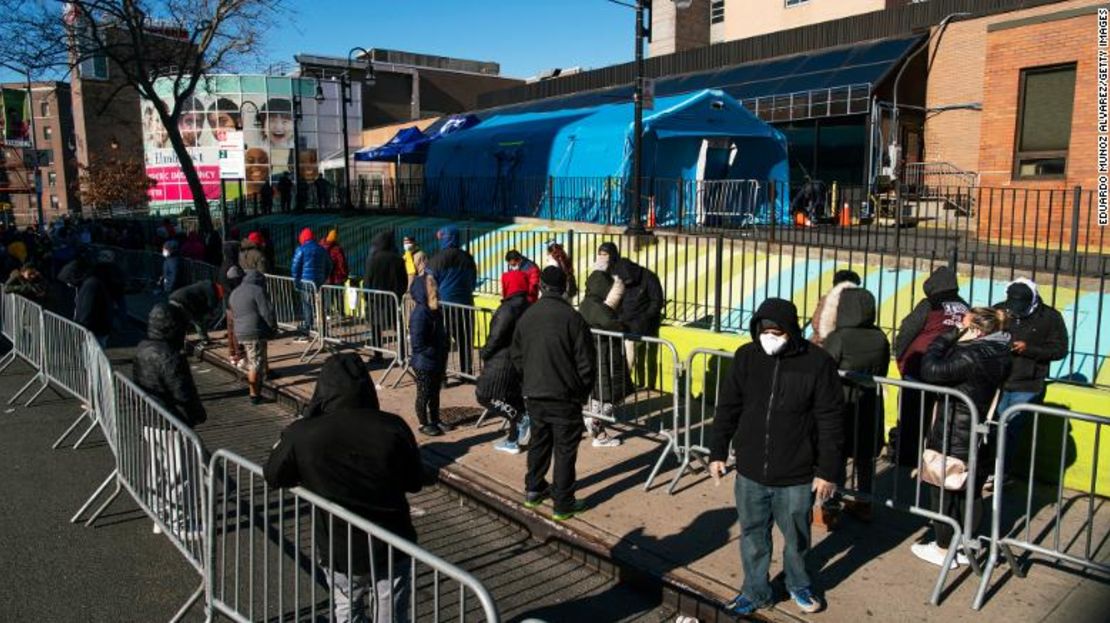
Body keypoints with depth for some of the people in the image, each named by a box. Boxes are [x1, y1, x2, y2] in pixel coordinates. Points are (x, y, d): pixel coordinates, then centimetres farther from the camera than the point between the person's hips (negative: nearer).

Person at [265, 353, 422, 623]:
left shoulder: (302, 435, -19)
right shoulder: (393, 428, -17)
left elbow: (273, 477, -1)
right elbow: (415, 482, -4)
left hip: (339, 551, 0)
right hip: (392, 548, 0)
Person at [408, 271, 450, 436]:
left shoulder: (436, 311, 3)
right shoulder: (419, 314, -23)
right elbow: (418, 345, -24)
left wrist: (443, 357, 8)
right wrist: (436, 354, -17)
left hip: (437, 363, 8)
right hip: (424, 365, -8)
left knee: (435, 392, 21)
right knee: (424, 395, 9)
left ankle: (435, 420, 36)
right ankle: (424, 424, 24)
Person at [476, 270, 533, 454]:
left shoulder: (508, 309, -19)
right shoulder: (528, 307, 7)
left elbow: (496, 337, -20)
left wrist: (484, 353, -3)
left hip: (502, 362, -9)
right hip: (520, 362, 9)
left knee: (484, 395, 0)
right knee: (512, 398, 17)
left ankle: (521, 419, -9)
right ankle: (512, 441, 22)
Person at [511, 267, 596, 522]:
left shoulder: (526, 317, -1)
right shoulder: (572, 318, -16)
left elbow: (516, 357, 9)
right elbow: (586, 362, -12)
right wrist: (583, 392, 4)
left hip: (533, 395, 5)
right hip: (564, 397, -5)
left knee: (539, 442, 21)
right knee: (565, 449, 5)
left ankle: (533, 491, 33)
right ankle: (563, 504, 12)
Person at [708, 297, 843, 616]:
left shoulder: (818, 363, -13)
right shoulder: (746, 357, -4)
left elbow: (830, 422, -8)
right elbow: (727, 408, 4)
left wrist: (828, 471, -8)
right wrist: (717, 453, 6)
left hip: (796, 477, -2)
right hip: (750, 473, 2)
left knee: (796, 538, 18)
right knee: (753, 537, 16)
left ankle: (799, 584, 44)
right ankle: (755, 592, 35)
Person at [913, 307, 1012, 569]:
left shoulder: (971, 355, -25)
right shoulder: (1001, 354, 4)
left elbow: (931, 371, -27)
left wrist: (947, 337, -17)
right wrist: (954, 339, 0)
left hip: (953, 436, -8)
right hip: (979, 436, 8)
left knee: (944, 489, 7)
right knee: (971, 490, 17)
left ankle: (944, 549, 18)